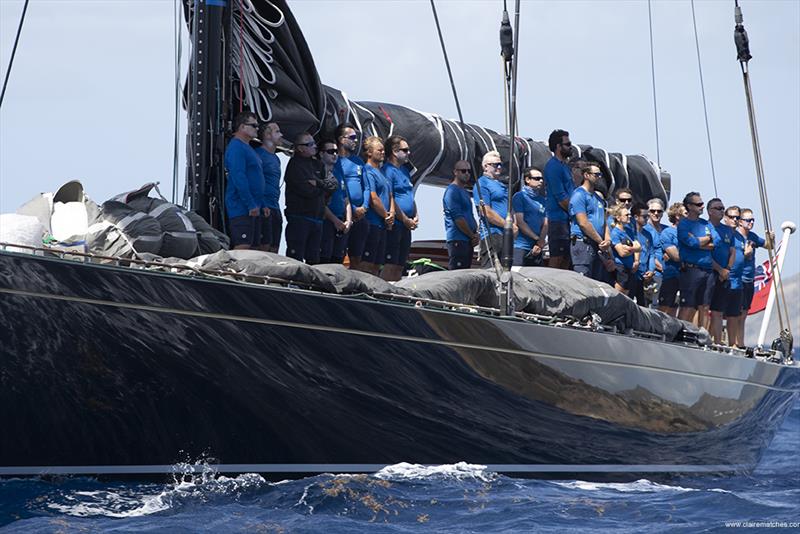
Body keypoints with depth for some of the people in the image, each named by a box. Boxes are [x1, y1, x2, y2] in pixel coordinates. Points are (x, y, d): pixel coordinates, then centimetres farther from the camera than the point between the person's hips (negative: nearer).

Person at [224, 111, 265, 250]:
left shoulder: (246, 147, 20)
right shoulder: (236, 147, -13)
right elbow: (239, 178, -22)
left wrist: (257, 205, 17)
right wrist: (251, 205, -23)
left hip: (253, 208, 10)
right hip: (242, 209, -10)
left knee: (254, 247, 10)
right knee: (242, 248, -14)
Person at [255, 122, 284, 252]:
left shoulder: (275, 158, 21)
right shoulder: (259, 154, -8)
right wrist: (262, 206, -20)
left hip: (275, 209, 9)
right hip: (265, 209, -9)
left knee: (274, 249, 8)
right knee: (264, 247, -13)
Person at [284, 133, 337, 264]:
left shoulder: (317, 164, 18)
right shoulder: (295, 164, -7)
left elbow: (332, 185, 9)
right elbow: (307, 191, -17)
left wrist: (318, 183, -10)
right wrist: (323, 186, 2)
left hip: (316, 218, 8)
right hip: (299, 217, -8)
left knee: (313, 260, 10)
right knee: (296, 259, -10)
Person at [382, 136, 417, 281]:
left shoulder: (404, 170, 19)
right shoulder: (388, 170, -10)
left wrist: (416, 216, 9)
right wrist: (406, 220, -13)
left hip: (406, 225, 9)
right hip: (394, 224, -9)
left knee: (400, 266, 9)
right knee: (390, 265, -11)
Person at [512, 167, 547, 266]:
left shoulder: (542, 200, 16)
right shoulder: (519, 196, -2)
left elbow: (545, 224, 11)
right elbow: (520, 222, -9)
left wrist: (540, 242, -6)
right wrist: (537, 239, -9)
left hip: (537, 249, 6)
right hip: (521, 247, -6)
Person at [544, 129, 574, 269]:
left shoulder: (565, 165, 19)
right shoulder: (553, 167, -12)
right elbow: (561, 197, -17)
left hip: (568, 220, 10)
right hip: (559, 219, -10)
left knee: (567, 258, 10)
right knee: (557, 258, -10)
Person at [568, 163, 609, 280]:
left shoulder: (598, 198, 20)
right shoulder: (579, 194, -7)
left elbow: (604, 222, 19)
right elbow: (583, 223, -15)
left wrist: (607, 240, -1)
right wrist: (601, 241, -10)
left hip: (597, 247, 9)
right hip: (583, 244, -9)